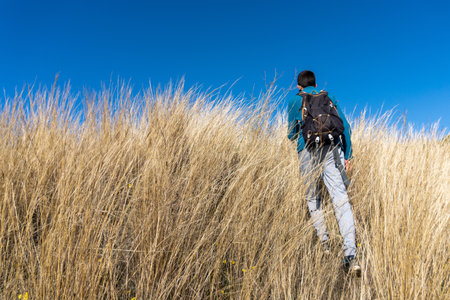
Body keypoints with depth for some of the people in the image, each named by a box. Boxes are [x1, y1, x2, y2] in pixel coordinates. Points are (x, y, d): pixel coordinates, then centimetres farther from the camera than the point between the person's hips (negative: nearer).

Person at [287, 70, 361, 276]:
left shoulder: (295, 101, 14)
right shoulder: (330, 99, 21)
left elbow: (292, 135, 12)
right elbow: (345, 127, 12)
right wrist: (347, 155, 12)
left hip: (308, 151, -1)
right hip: (332, 150, 2)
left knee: (313, 197, 19)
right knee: (341, 200, -6)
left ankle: (323, 240, 16)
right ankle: (350, 255, -16)